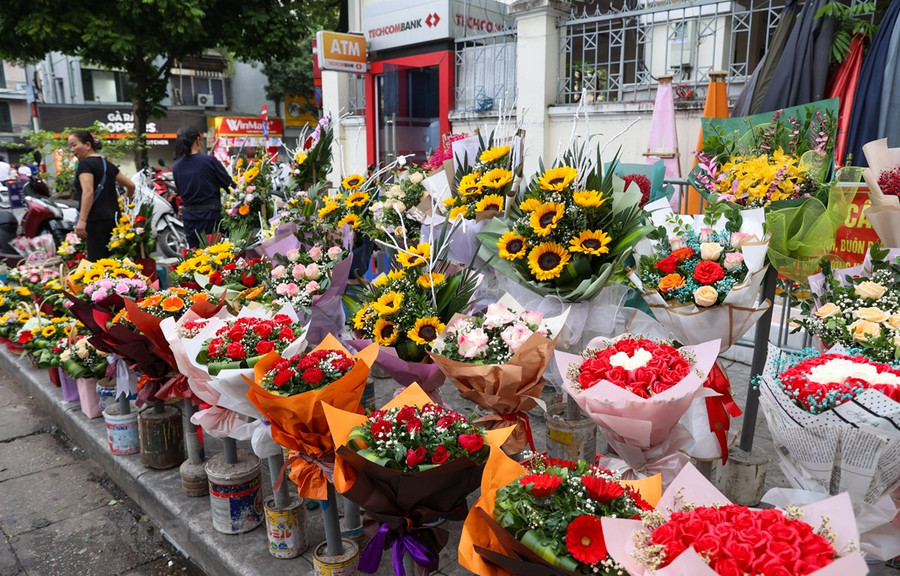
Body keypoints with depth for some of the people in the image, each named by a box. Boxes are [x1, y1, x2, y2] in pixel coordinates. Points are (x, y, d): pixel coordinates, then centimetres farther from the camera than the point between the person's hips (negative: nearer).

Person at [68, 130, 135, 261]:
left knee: (96, 260, -9)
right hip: (113, 219, 8)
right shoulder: (108, 164, 16)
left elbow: (88, 192, -19)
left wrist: (82, 220, -23)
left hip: (96, 219, -8)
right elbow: (131, 185, 18)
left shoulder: (85, 164, -5)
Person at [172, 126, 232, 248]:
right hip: (210, 216, -4)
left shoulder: (176, 167, 4)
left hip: (189, 217, 4)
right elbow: (229, 183, -7)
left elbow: (180, 192, 13)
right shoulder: (209, 161, -11)